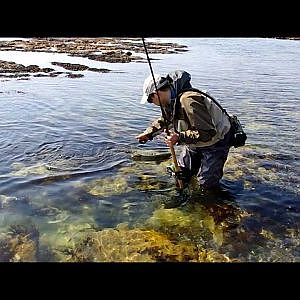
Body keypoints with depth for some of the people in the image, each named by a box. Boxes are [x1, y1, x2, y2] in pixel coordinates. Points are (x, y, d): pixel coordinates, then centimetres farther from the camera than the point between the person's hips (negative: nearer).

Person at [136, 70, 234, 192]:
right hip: (196, 140, 9)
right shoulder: (170, 100, -4)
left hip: (216, 140, -9)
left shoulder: (189, 101, -37)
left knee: (207, 184, -6)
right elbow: (164, 120, 19)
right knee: (181, 173, 17)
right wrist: (148, 133, 13)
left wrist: (179, 137, -38)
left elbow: (207, 133, -37)